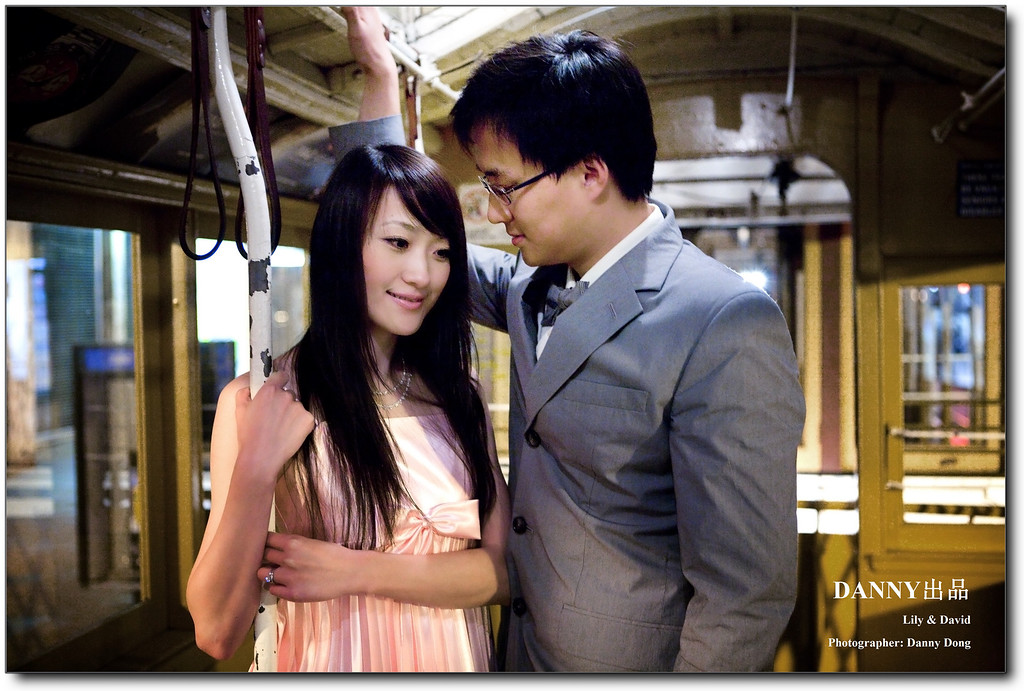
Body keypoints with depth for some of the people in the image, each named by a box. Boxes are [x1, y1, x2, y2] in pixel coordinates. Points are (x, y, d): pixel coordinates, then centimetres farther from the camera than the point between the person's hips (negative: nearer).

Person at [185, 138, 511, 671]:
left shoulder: (459, 397, -4)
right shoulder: (260, 402, -15)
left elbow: (505, 566, -9)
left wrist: (356, 571, -20)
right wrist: (256, 469, -30)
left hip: (455, 657, 3)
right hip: (331, 662, -3)